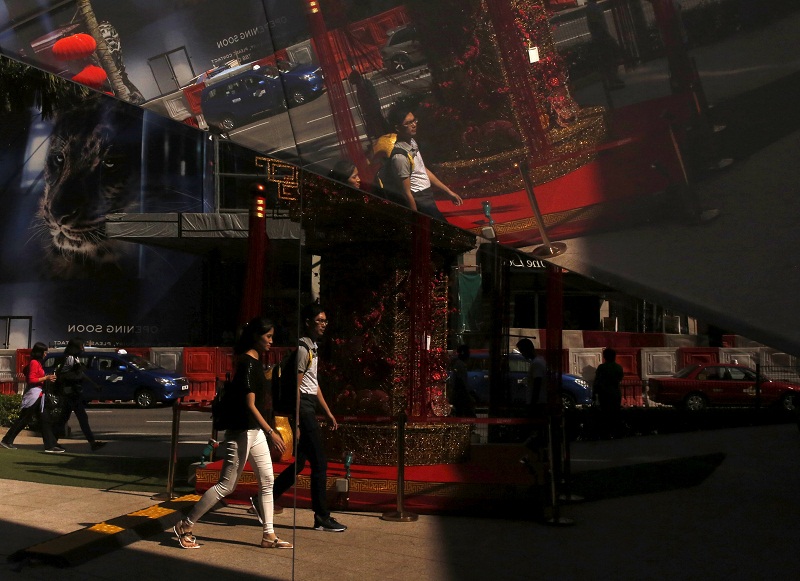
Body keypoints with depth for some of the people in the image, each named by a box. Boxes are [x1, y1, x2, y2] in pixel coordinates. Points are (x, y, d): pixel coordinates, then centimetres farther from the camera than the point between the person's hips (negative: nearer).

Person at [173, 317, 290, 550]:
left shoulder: (256, 362, 11)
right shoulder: (248, 363, -17)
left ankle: (268, 535, 15)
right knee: (226, 485, -2)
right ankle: (185, 527, 9)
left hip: (256, 431, 10)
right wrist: (271, 432, -26)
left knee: (267, 481, 9)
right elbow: (250, 404, -22)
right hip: (242, 433, -10)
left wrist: (269, 430, 21)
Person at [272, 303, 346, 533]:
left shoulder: (313, 348, 18)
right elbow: (296, 387, -17)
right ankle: (322, 518, 4)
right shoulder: (303, 348, -13)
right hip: (303, 407, -10)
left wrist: (328, 413, 23)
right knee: (319, 463, -4)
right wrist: (296, 423, -20)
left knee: (300, 463, 14)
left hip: (309, 407, 10)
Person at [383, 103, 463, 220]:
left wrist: (448, 191, 16)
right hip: (421, 202, -9)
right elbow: (407, 194, -20)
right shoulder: (400, 156, -24)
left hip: (428, 196, 9)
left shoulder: (412, 142, 4)